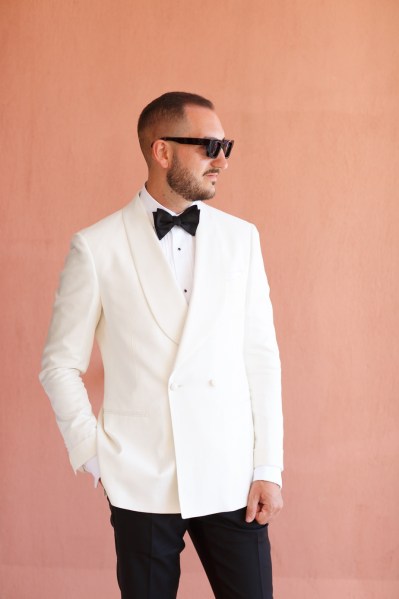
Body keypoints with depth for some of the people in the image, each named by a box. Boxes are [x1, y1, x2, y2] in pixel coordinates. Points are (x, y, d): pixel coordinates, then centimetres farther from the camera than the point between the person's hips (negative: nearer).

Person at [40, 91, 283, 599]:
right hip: (143, 482, -2)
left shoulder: (240, 238, 4)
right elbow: (60, 365, 3)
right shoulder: (97, 247, -3)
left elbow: (261, 356, 5)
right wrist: (96, 456, -3)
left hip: (231, 478, 2)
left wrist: (268, 467, 2)